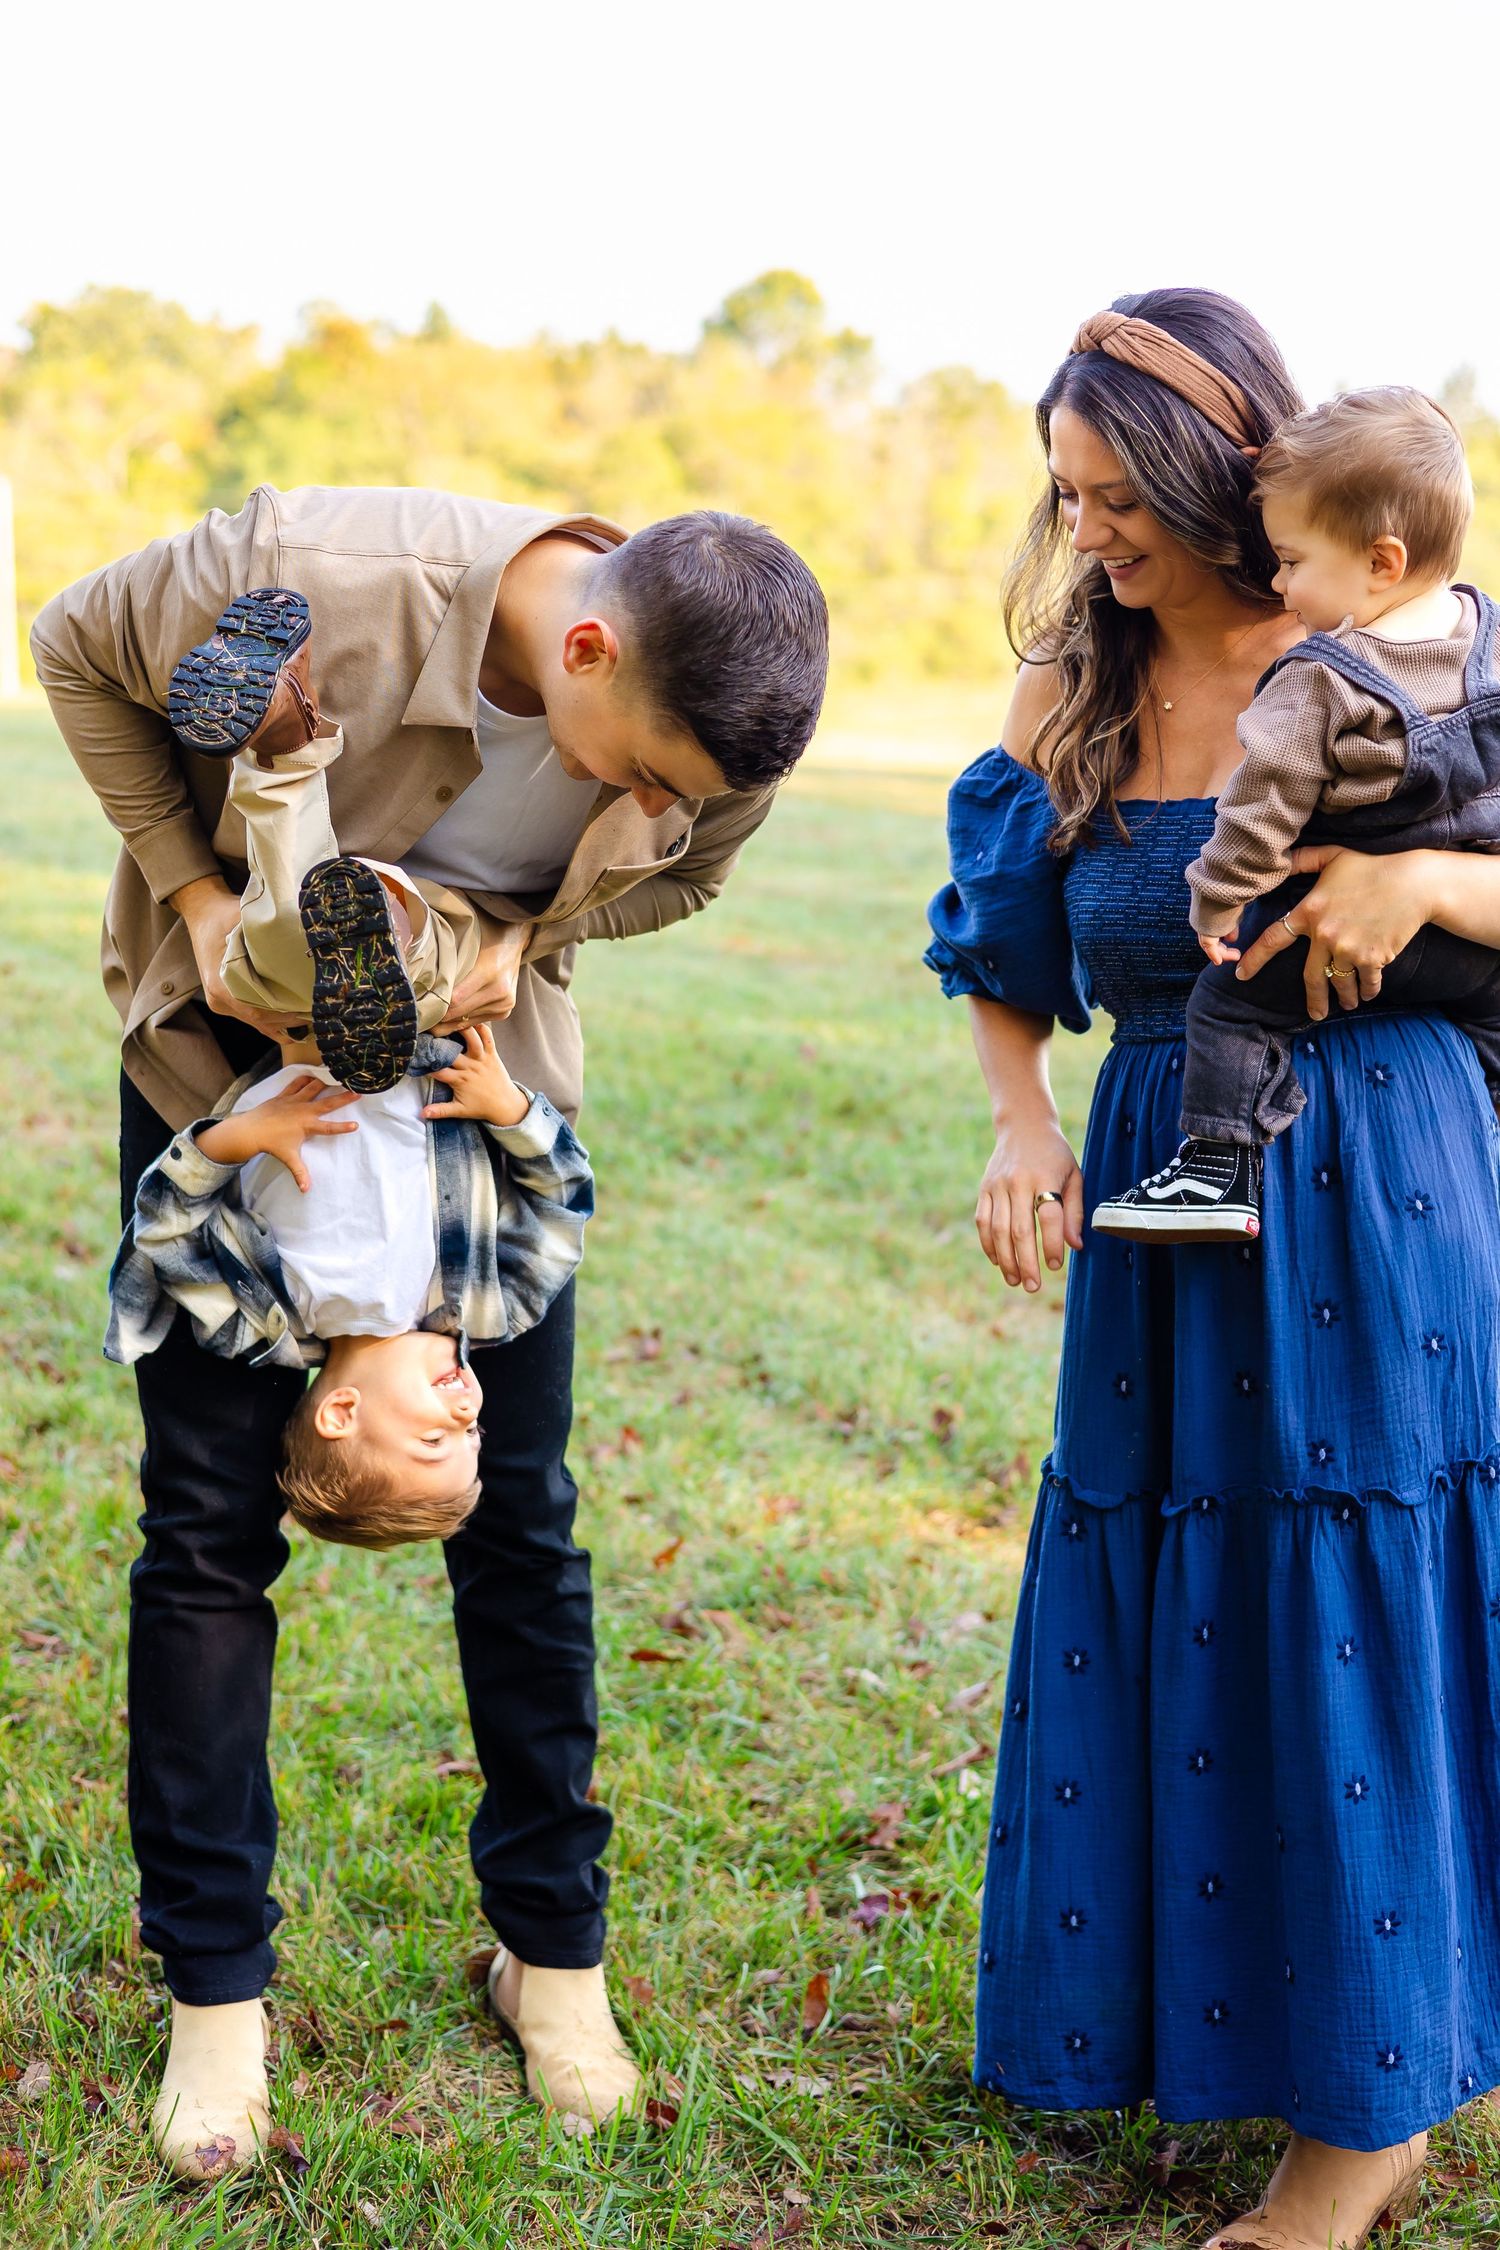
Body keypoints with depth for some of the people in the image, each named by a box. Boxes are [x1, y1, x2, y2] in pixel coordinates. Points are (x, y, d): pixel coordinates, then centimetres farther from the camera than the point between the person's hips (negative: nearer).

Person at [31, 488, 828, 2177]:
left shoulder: (720, 737, -23)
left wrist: (522, 936, -20)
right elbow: (78, 650, -13)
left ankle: (552, 1947, 23)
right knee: (212, 1514, -1)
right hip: (230, 1051, -2)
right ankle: (214, 1988, 14)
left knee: (519, 1511, 4)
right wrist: (201, 893, -20)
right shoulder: (311, 577, -33)